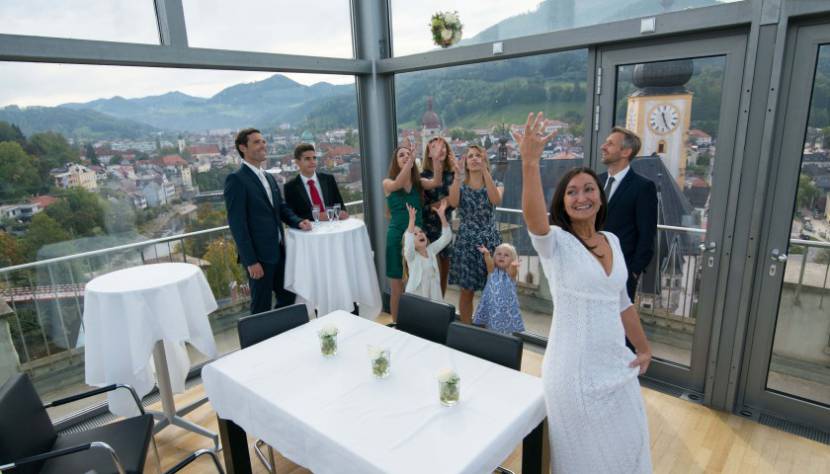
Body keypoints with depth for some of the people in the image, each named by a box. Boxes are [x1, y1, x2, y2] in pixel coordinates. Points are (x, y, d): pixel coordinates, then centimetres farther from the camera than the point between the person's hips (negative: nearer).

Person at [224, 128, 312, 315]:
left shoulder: (269, 178, 14)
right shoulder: (236, 179, -12)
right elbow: (237, 223, -16)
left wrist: (298, 222, -1)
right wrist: (251, 260, -19)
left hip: (279, 250, 8)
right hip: (259, 254, -8)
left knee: (288, 297, 17)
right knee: (262, 308, 6)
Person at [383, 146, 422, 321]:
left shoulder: (418, 182, 5)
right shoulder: (388, 183, -3)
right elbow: (398, 184, -26)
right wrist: (410, 161, -39)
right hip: (397, 238, -2)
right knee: (397, 289, 6)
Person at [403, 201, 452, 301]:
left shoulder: (431, 250, 4)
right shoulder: (410, 255, -10)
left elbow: (446, 237, -2)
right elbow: (408, 243, -32)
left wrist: (442, 216, -15)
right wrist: (412, 219, -42)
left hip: (434, 296, 5)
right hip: (416, 297, -4)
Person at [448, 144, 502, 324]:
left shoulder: (495, 185, 5)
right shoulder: (460, 186, 4)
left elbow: (496, 200, -20)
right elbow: (453, 203, -19)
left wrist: (485, 170, -28)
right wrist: (458, 175, -28)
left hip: (489, 241, 1)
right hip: (466, 242, 0)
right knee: (466, 290, 4)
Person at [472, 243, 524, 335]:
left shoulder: (511, 273, -1)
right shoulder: (492, 271, 3)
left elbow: (512, 270, -25)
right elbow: (489, 263, -18)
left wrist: (514, 266, -49)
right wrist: (486, 253, -40)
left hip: (506, 308, -1)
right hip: (491, 306, 1)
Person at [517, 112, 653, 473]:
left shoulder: (612, 241, 4)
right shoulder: (556, 243, -16)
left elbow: (622, 303, 13)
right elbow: (533, 218, -40)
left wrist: (644, 348, 18)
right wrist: (530, 163, -52)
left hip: (616, 365, 6)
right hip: (574, 371, -6)